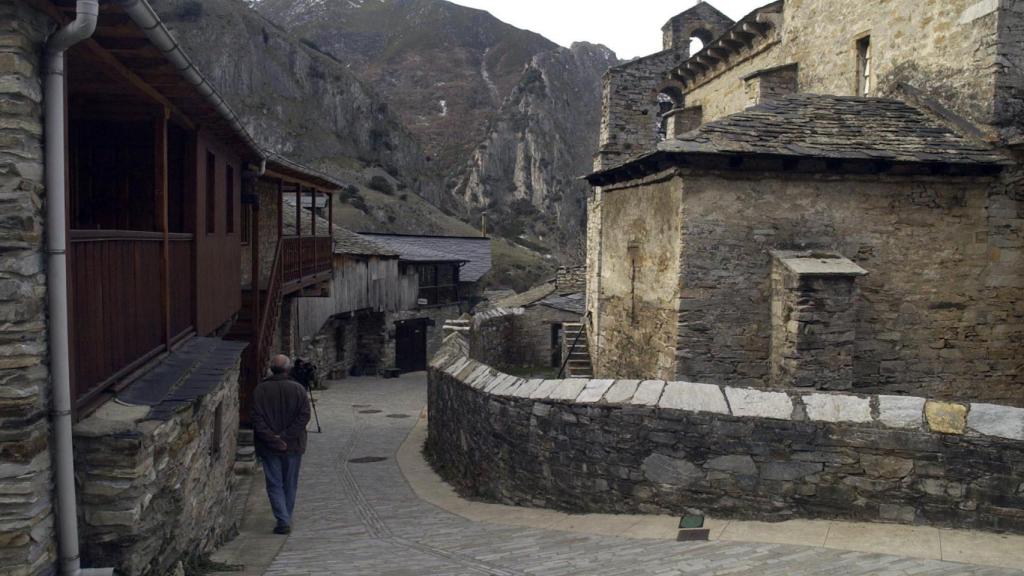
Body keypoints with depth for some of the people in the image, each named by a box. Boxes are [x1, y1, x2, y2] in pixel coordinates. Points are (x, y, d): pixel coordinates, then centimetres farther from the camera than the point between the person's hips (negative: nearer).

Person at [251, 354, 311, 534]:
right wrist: (285, 436, -11)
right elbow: (304, 416, -11)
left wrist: (272, 439, -11)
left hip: (268, 447, -1)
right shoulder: (298, 389, -5)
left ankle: (283, 521, -3)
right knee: (290, 484, 15)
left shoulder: (260, 390, -5)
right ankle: (286, 518, 26)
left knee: (274, 484, 5)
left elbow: (257, 419, -11)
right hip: (293, 445, 1)